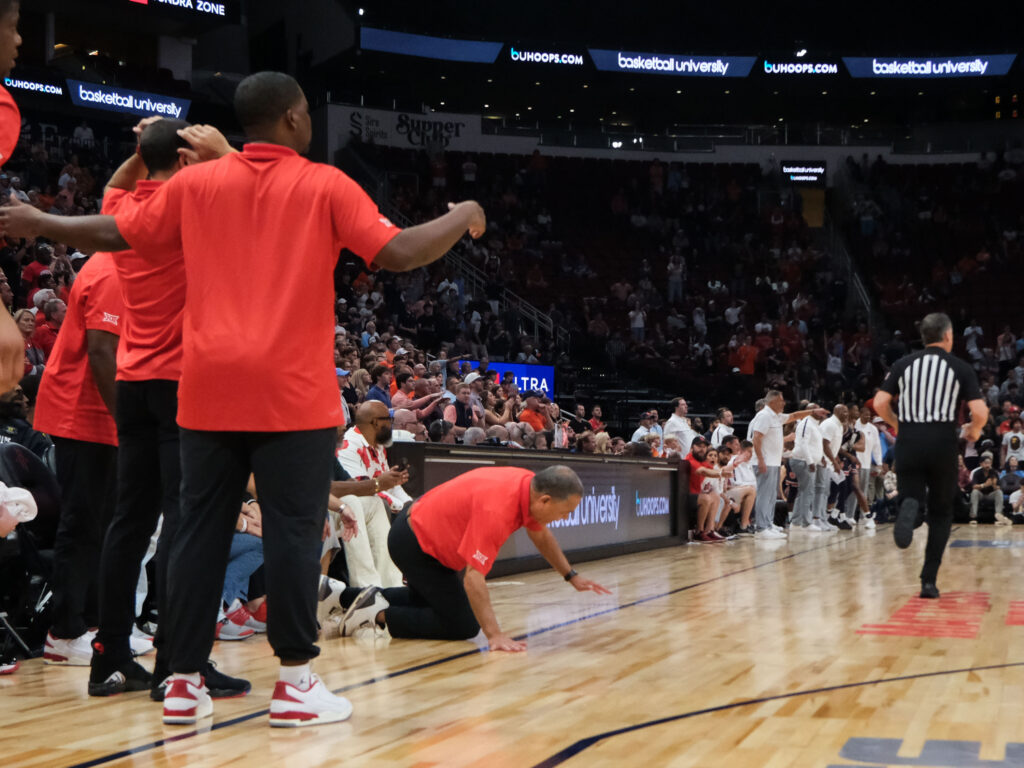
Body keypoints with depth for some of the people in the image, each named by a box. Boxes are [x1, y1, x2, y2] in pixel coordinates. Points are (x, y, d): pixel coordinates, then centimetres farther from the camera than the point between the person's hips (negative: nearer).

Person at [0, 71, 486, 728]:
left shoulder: (197, 183, 9)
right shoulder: (325, 186, 0)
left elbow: (115, 235, 14)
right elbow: (398, 254, -6)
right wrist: (464, 218, 10)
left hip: (209, 391, 4)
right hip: (291, 392, -3)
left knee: (201, 534, 8)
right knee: (294, 533, 1)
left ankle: (185, 684, 12)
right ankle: (296, 683, 5)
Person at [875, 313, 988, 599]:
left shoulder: (903, 364, 8)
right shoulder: (961, 368, 4)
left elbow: (880, 404, 0)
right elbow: (980, 412, -6)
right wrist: (974, 431, 16)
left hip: (909, 441, 1)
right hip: (943, 443, -1)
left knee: (911, 496, 9)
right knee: (941, 513, 14)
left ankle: (909, 507, -30)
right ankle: (929, 581, 8)